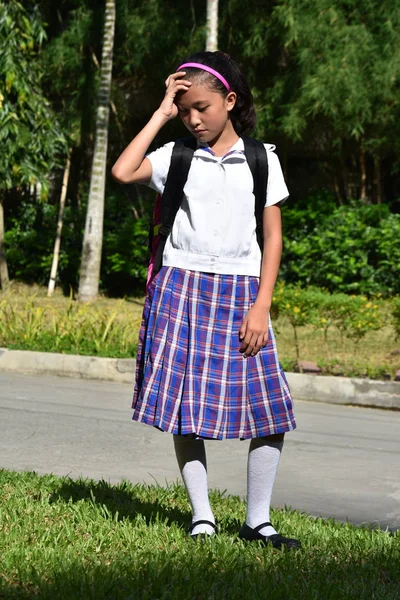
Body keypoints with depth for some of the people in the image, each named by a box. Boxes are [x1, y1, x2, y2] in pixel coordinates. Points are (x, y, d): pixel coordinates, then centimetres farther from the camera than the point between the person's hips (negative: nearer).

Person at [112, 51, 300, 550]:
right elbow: (123, 172, -12)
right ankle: (201, 515, 11)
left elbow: (273, 237, 4)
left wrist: (261, 306, -5)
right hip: (181, 286, 0)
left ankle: (257, 520, 7)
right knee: (184, 403, -1)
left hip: (240, 292, 0)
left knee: (271, 412, -5)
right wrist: (161, 114, -4)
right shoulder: (176, 156, 6)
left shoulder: (260, 159, 6)